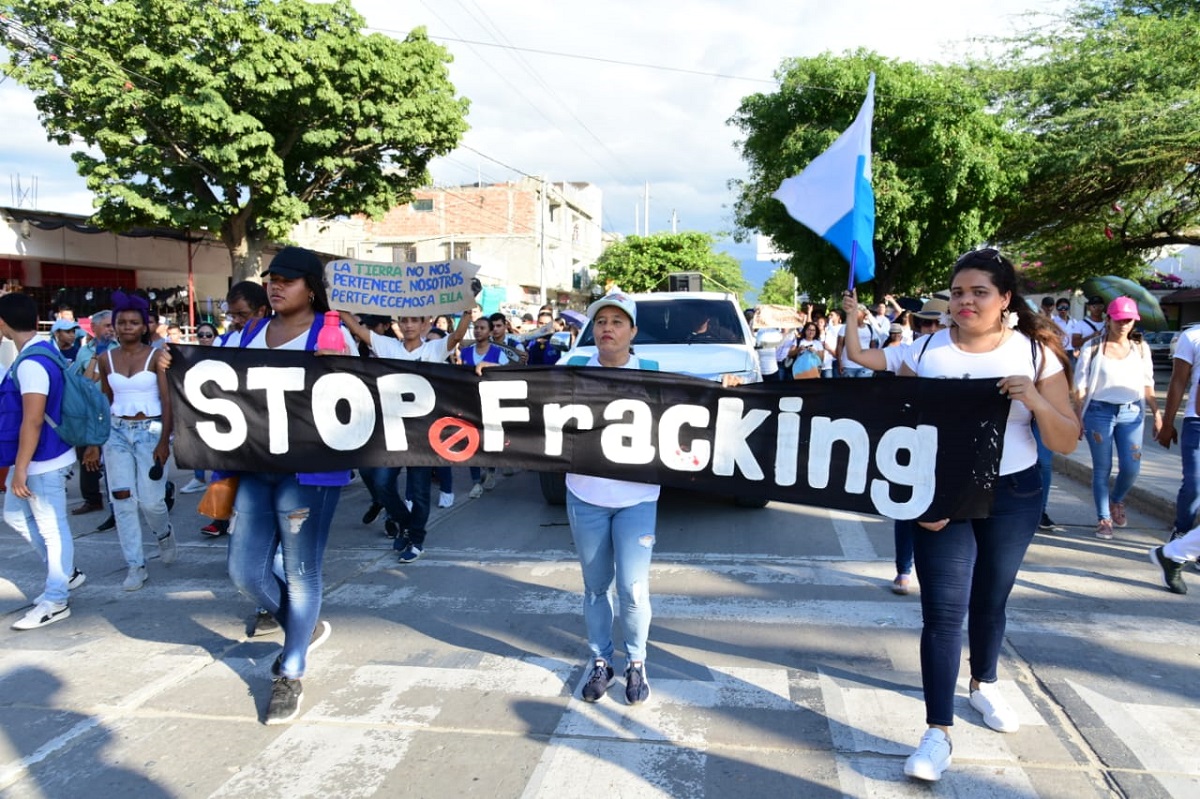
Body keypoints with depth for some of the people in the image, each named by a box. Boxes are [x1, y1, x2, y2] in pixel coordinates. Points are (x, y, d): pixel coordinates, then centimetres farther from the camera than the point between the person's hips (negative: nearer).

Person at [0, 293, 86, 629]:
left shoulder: (31, 363, -22)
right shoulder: (41, 352, 9)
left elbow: (33, 421, -25)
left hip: (42, 461, -10)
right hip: (31, 459, 10)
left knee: (51, 527, 1)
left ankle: (56, 600, 13)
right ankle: (65, 572, 31)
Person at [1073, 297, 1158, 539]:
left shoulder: (1141, 348, 9)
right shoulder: (1093, 347, 0)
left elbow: (1148, 385, 14)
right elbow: (1081, 385, 0)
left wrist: (1157, 414, 8)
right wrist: (1079, 418, -4)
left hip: (1132, 413, 3)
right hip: (1100, 411, -2)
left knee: (1131, 468, -4)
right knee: (1102, 469, 1)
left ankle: (1117, 501, 28)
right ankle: (1104, 519, 13)